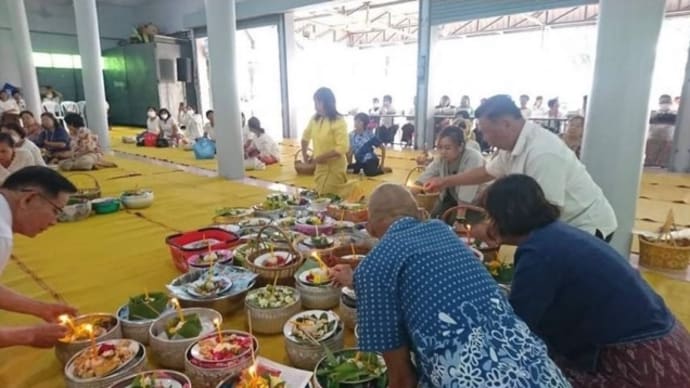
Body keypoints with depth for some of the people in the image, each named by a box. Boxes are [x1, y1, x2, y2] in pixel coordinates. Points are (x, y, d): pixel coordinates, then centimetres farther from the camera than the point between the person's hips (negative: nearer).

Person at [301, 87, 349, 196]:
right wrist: (304, 154, 16)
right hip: (320, 166, 7)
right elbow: (306, 136, 21)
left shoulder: (339, 122, -18)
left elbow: (343, 147, -26)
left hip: (334, 168, -7)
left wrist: (322, 157, -23)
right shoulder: (314, 119, 2)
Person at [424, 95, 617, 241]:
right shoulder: (514, 146, -1)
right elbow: (487, 172, 16)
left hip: (586, 227, -9)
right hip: (565, 225, 9)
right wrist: (446, 181, 18)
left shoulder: (542, 153, -31)